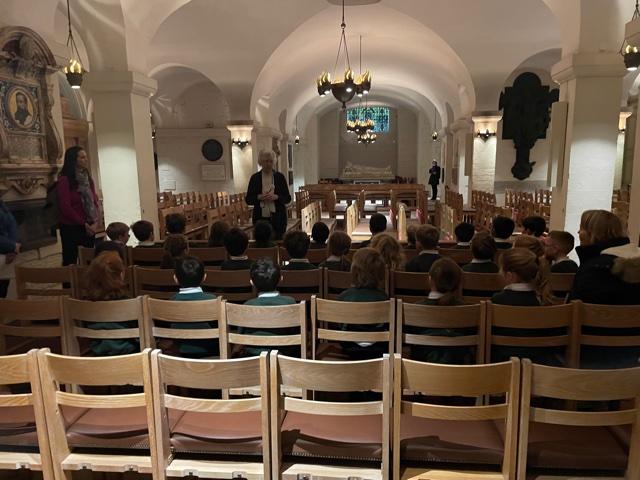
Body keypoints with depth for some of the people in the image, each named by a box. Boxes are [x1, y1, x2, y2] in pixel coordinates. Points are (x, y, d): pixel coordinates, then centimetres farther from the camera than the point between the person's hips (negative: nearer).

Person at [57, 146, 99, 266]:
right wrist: (83, 224, -13)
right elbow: (65, 207, -14)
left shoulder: (87, 178, 11)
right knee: (71, 263, -1)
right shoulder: (64, 180, -9)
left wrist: (95, 222, -3)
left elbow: (94, 200, 11)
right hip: (71, 228, -6)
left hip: (89, 228, 6)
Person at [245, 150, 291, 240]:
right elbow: (248, 200, 5)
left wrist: (276, 197, -14)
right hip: (260, 218, 0)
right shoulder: (255, 178, 5)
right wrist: (259, 197, -13)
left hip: (278, 218, 0)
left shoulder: (280, 177, 5)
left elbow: (288, 198, 4)